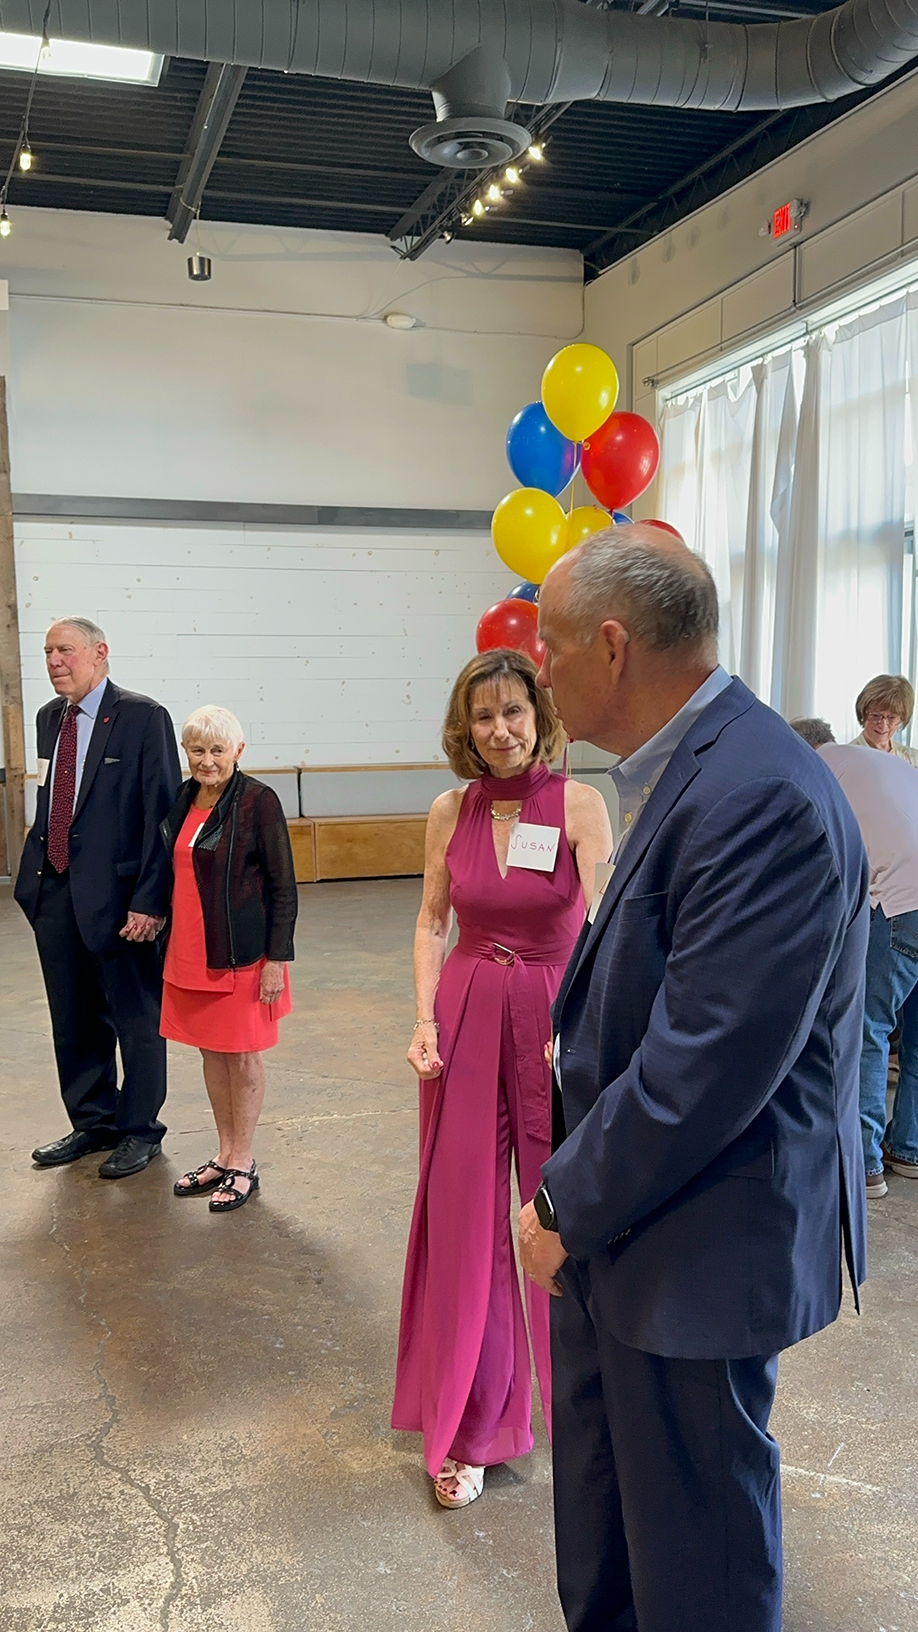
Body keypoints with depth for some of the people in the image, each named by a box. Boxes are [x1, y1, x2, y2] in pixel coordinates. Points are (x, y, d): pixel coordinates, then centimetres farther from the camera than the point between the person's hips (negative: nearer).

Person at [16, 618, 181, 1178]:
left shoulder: (143, 717, -10)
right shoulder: (50, 717, 11)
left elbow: (163, 813, -14)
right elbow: (48, 804, 17)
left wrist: (150, 899, -18)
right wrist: (35, 871, 7)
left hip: (117, 895, -7)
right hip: (54, 893, 7)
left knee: (136, 1018, 8)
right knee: (73, 1019, 16)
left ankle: (140, 1130, 24)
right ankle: (93, 1122, 34)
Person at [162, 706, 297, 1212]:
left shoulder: (258, 801, -12)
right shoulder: (183, 800, 7)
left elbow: (283, 886, -11)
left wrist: (277, 959, -14)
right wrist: (173, 942, 15)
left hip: (242, 952, -6)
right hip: (190, 949, 6)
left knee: (242, 1056, 4)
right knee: (210, 1051, 15)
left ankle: (243, 1165, 18)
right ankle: (225, 1155, 29)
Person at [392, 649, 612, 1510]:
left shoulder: (579, 805, -8)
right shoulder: (450, 811, 1)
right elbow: (431, 922, 9)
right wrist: (424, 1018, -3)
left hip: (556, 1018, -2)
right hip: (466, 1019, 2)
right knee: (462, 1219, 7)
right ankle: (467, 1427, 25)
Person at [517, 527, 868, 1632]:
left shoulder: (762, 797, -27)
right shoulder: (681, 770, 4)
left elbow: (712, 1060, -28)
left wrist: (570, 1204, -16)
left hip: (699, 1244, -9)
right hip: (621, 1213, 9)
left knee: (694, 1534, 14)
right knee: (598, 1480, 26)